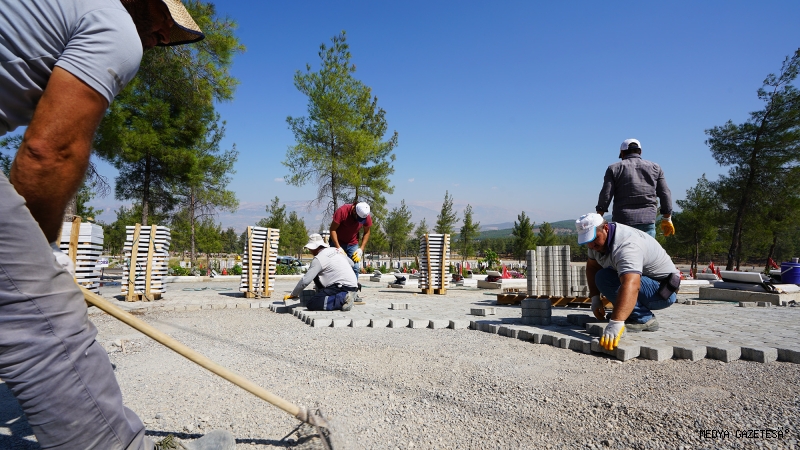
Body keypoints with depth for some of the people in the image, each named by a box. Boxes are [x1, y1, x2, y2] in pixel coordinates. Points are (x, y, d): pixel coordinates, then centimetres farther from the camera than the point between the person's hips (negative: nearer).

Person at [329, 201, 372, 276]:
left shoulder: (367, 216, -16)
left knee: (356, 267, -6)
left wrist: (361, 249, -10)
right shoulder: (342, 211, -26)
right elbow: (332, 229, -20)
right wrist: (338, 248, -25)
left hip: (353, 244, 3)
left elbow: (367, 232, 0)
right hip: (338, 242, -3)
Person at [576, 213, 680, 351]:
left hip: (662, 293, -9)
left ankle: (644, 319, -16)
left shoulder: (626, 245, -32)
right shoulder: (598, 238, -4)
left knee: (604, 278, -28)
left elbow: (631, 286, -47)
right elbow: (592, 267, 7)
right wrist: (595, 298, -3)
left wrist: (616, 323, -56)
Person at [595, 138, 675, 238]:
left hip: (622, 220, -1)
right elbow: (665, 194, 11)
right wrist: (667, 219, 18)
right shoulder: (654, 167, 13)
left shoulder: (614, 168, 6)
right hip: (648, 220, 2)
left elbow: (605, 195, -3)